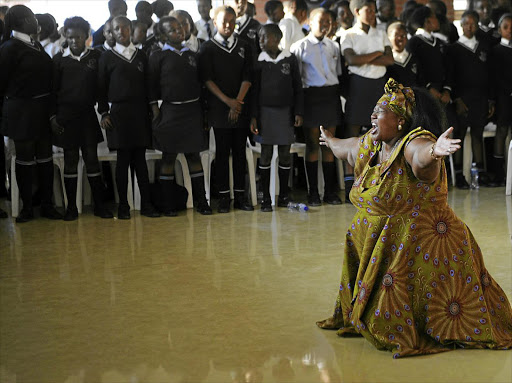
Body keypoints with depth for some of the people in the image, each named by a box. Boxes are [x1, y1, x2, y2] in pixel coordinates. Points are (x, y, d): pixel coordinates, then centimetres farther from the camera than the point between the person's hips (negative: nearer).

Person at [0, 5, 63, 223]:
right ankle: (27, 208, 14)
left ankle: (47, 205, 18)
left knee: (45, 159, 10)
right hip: (22, 112, -7)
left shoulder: (36, 46, 11)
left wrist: (51, 110, 8)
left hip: (42, 111, 7)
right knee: (25, 160, 3)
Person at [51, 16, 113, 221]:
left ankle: (99, 205, 8)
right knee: (70, 159, 5)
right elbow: (53, 89, 4)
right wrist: (53, 116, -2)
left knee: (92, 158, 2)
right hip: (66, 115, 0)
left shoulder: (95, 57, 3)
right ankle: (71, 207, 10)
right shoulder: (59, 59, 3)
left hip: (88, 114, 0)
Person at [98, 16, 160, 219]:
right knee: (123, 159, -1)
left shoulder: (141, 56, 11)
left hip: (140, 113, 2)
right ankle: (123, 205, 5)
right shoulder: (107, 57, 3)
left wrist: (150, 110, 6)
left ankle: (146, 204, 6)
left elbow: (147, 85, 12)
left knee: (140, 159, 3)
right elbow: (101, 87, 4)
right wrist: (103, 113, -3)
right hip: (119, 113, -2)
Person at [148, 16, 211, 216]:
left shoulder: (192, 55, 12)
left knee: (194, 155, 7)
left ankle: (200, 201, 12)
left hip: (193, 110, 4)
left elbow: (199, 83, 15)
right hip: (170, 110, -3)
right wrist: (156, 113, -8)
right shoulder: (158, 57, -1)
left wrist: (202, 113, 11)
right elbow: (152, 87, -1)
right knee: (169, 157, 1)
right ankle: (169, 204, 7)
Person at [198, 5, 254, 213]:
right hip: (218, 108, -2)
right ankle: (224, 196, 4)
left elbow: (247, 77, 3)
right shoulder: (207, 48, 3)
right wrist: (227, 101, -13)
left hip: (241, 107, 2)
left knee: (240, 151, 4)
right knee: (222, 151, -1)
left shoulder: (244, 47, 11)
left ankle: (240, 195, 8)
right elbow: (207, 79, -5)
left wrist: (238, 102, -9)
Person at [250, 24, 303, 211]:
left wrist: (298, 112, 1)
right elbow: (254, 90, 2)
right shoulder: (259, 61, 0)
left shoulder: (290, 59, 1)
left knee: (285, 154, 5)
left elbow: (298, 88, 5)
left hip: (285, 111, 1)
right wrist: (254, 117, -3)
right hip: (266, 111, -1)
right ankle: (266, 198, 5)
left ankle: (284, 195, 16)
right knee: (266, 154, 0)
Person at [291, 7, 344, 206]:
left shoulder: (334, 47, 13)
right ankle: (313, 193, 6)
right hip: (312, 95, -4)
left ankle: (330, 192, 13)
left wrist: (339, 97, 10)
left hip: (331, 95, 4)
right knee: (312, 144, 0)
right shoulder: (300, 47, -1)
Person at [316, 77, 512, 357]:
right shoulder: (371, 145, 6)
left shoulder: (414, 143, -23)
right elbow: (348, 148, 30)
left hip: (420, 246, -9)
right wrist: (330, 140, 51)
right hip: (377, 245, 9)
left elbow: (422, 155, -49)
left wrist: (434, 151, -74)